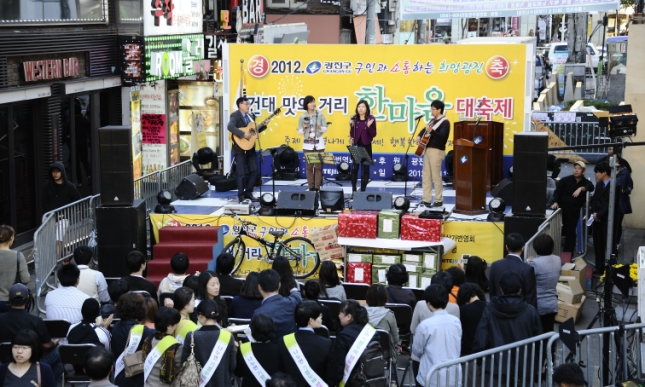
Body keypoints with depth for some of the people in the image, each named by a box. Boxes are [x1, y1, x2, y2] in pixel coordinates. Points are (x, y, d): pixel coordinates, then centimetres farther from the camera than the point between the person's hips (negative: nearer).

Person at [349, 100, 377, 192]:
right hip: (356, 146, 2)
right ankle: (354, 190, 9)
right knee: (354, 168, 1)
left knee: (365, 168, 2)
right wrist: (352, 126, -14)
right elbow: (352, 134, 2)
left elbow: (373, 134, -6)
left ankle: (363, 189, 9)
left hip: (366, 146, -2)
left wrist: (369, 126, -21)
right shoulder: (354, 119, 3)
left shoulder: (371, 119, -3)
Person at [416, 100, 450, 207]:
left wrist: (431, 131, -35)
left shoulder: (444, 122, -10)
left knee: (436, 176, -5)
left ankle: (439, 200, 3)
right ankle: (426, 199, 12)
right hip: (428, 149, 9)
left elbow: (442, 136, -23)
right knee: (426, 176, 8)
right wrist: (419, 136, 12)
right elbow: (425, 129, 31)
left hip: (437, 151, -9)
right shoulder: (434, 120, 16)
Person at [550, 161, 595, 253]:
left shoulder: (586, 183, 7)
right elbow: (557, 192, -1)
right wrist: (555, 202, -19)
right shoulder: (565, 180, 4)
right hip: (561, 208, -1)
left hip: (574, 212, 1)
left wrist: (581, 188, -35)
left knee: (571, 233, 4)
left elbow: (591, 187, -16)